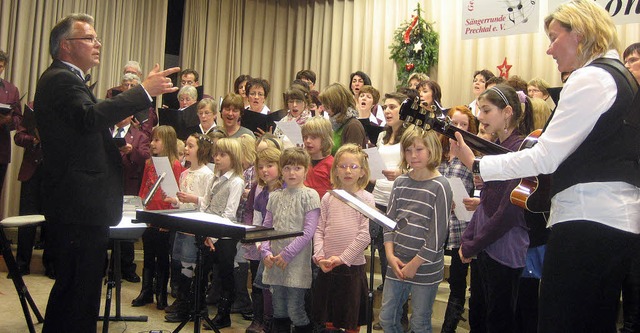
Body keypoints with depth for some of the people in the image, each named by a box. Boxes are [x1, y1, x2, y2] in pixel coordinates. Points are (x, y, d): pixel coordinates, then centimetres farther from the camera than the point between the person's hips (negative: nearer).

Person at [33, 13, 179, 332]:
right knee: (80, 293, -6)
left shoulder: (65, 79, 21)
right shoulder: (60, 79, -12)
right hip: (81, 209, -11)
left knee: (70, 287, 20)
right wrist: (144, 90, -29)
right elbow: (91, 117, -31)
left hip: (76, 208, 11)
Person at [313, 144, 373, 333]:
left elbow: (365, 234, -10)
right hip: (326, 267, 3)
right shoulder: (328, 198, 5)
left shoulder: (366, 199, -4)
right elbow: (319, 229, 4)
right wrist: (319, 256, -10)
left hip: (352, 265, -3)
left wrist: (342, 258, -14)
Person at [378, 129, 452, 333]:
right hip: (397, 263, 5)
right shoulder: (400, 183, 5)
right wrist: (390, 255, -4)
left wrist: (415, 264, -13)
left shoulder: (440, 187, -12)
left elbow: (437, 234, -14)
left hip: (425, 267, -5)